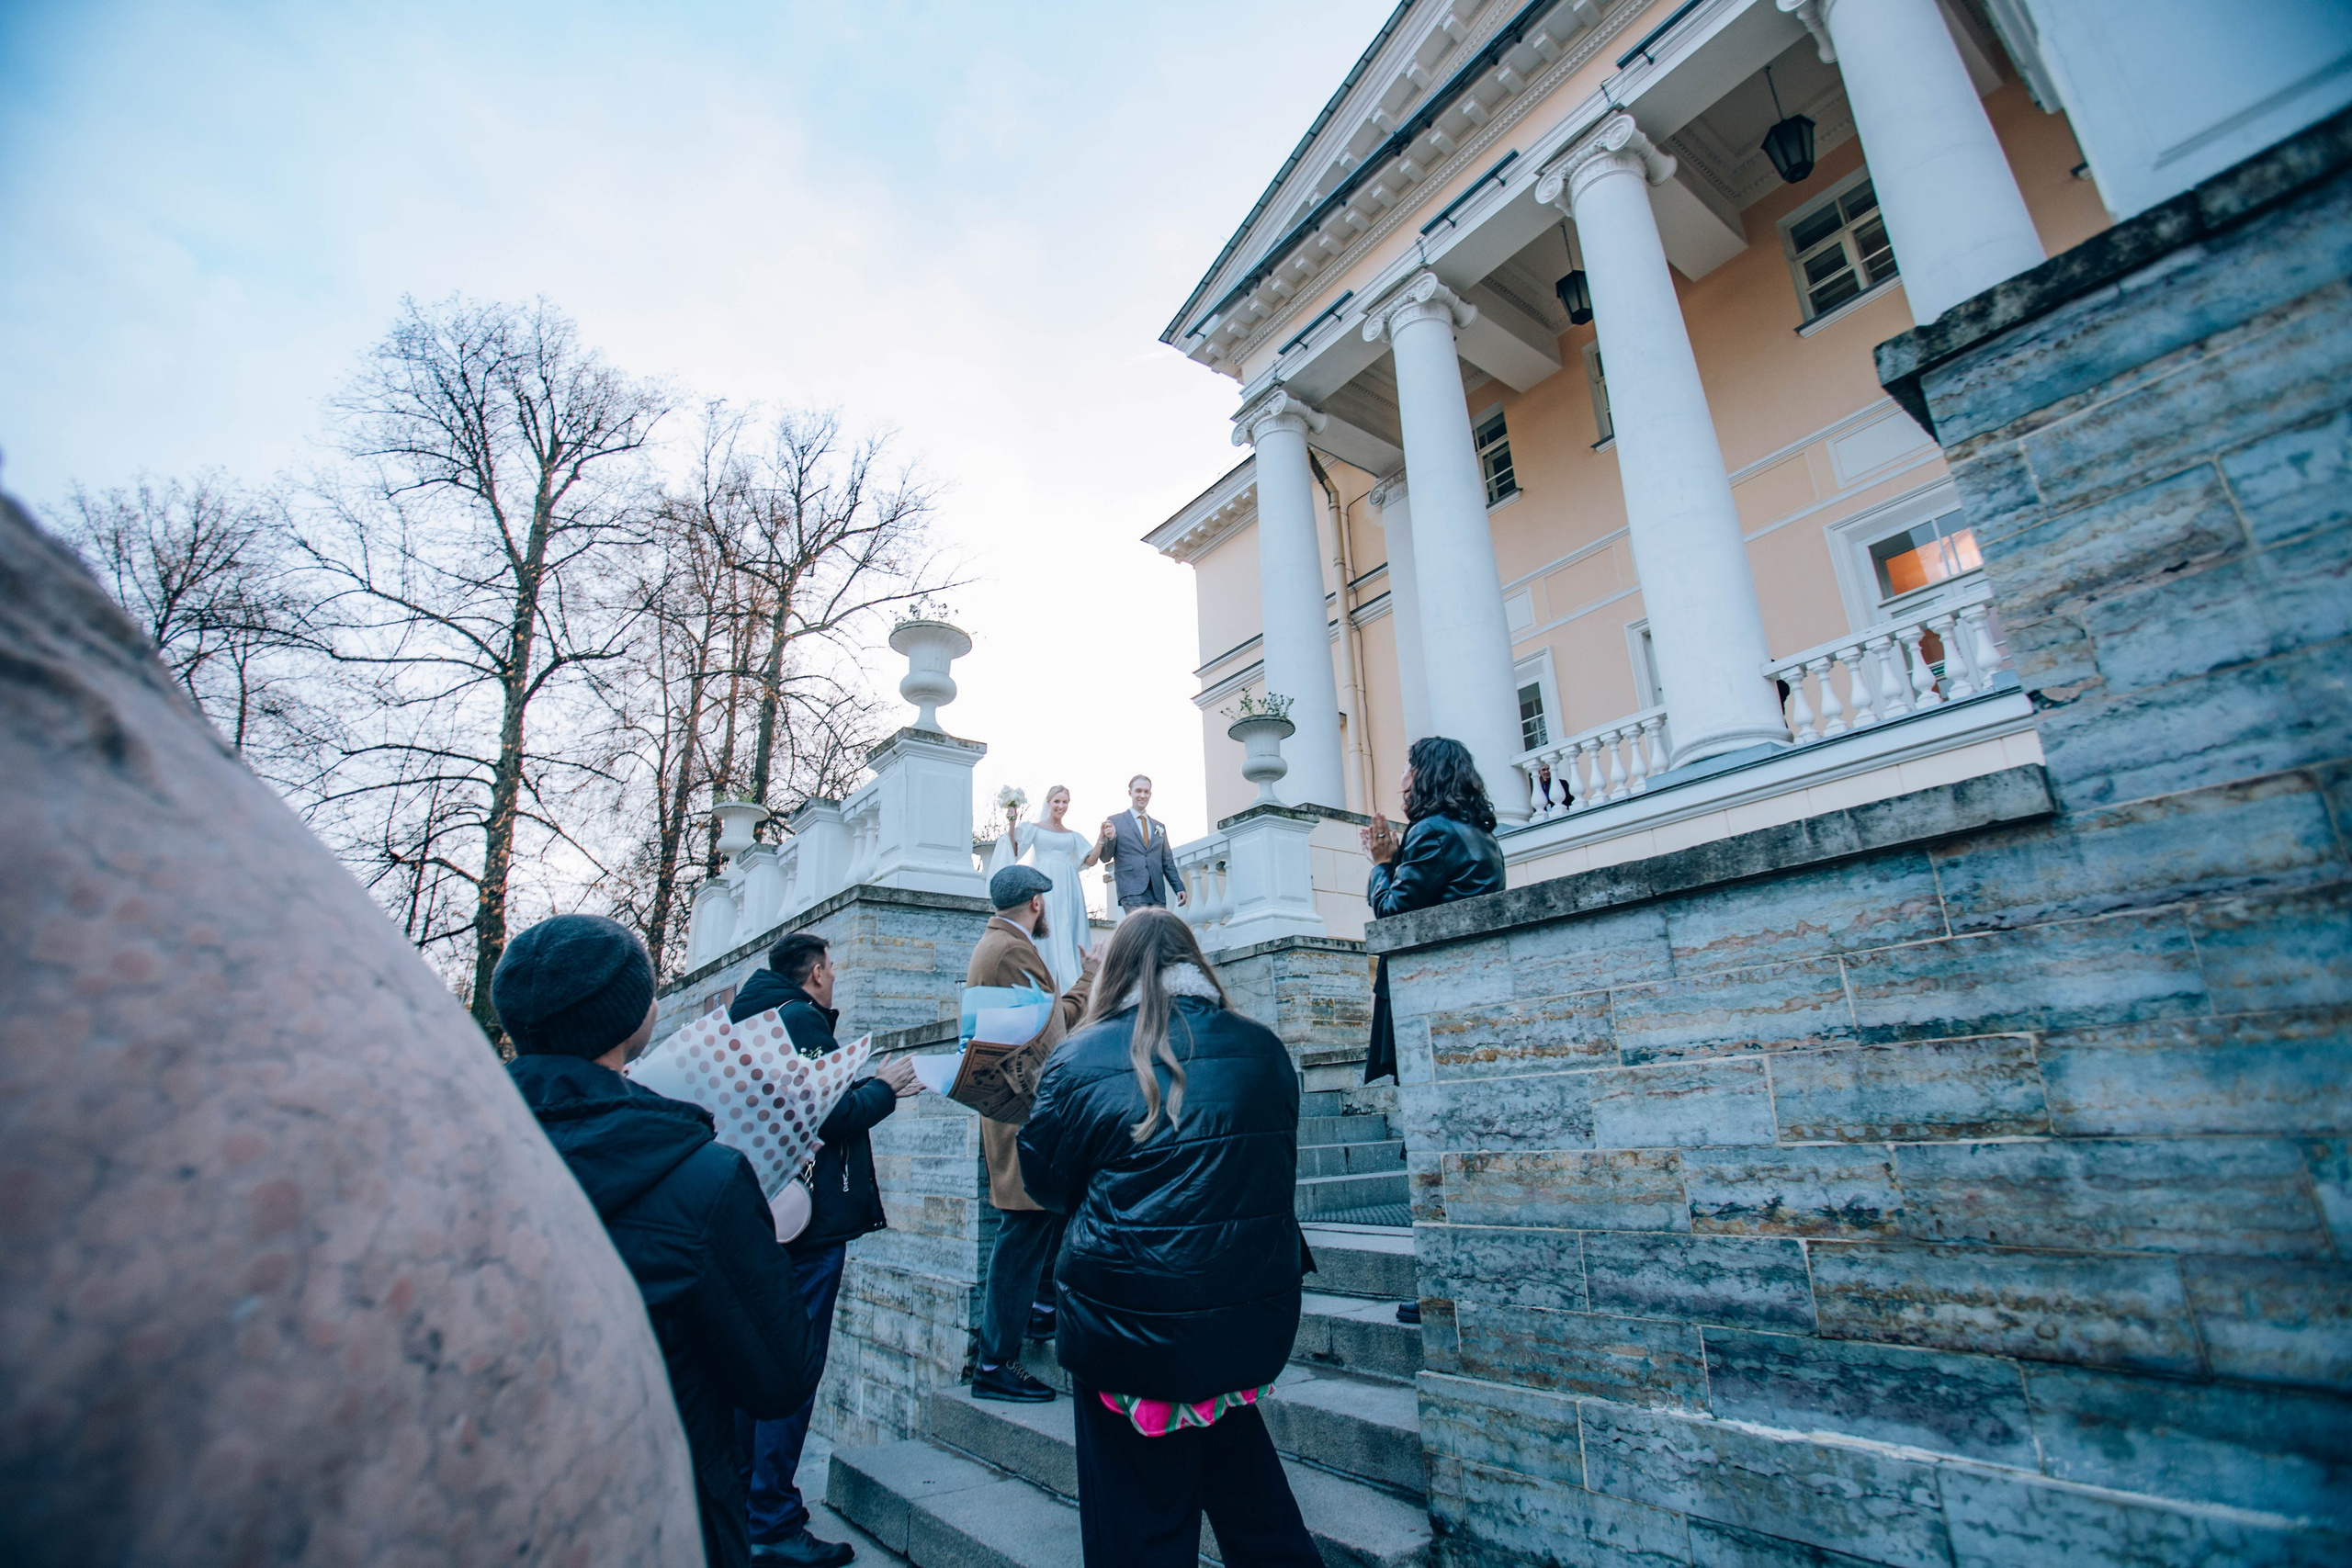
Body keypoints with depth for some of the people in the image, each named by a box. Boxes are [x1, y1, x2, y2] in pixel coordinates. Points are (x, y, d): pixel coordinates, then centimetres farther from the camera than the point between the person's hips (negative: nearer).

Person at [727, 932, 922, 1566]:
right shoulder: (801, 1019, -16)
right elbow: (832, 1118, -23)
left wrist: (875, 1086, 18)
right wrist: (883, 1089, -6)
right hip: (809, 1221, -10)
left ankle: (744, 1502, 32)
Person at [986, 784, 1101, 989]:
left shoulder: (1073, 836, 17)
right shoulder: (1034, 828, 8)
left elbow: (1090, 860, 10)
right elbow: (1014, 851, -2)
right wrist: (1012, 823, -10)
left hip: (1068, 888, 4)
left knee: (1069, 933, 1)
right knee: (1048, 933, -7)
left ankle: (1070, 986, 4)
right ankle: (1047, 986, -5)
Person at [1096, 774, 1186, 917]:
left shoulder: (1159, 826, 20)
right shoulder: (1115, 822, 6)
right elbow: (1105, 857, 4)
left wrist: (1179, 887, 10)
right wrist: (1110, 838, -16)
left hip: (1157, 892, 5)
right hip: (1132, 890, -5)